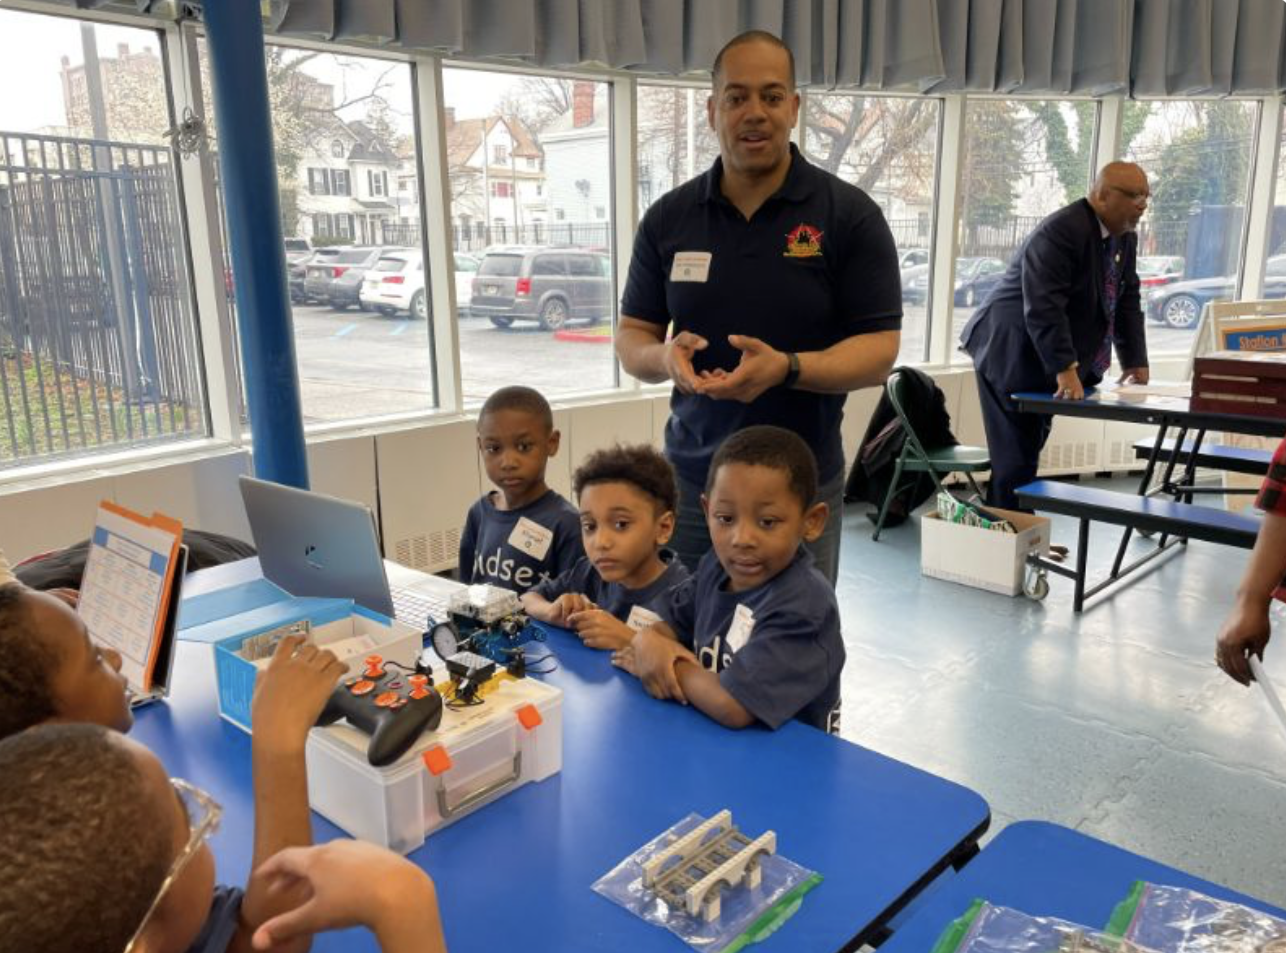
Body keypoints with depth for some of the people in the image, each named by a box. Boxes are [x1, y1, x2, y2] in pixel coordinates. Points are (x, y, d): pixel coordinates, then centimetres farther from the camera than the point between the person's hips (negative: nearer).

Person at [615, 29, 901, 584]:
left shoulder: (850, 215, -5)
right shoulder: (668, 218, 3)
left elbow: (879, 352, -8)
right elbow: (630, 338, 6)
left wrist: (787, 367, -26)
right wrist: (666, 357, -18)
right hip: (689, 480, 2)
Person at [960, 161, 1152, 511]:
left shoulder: (1125, 237, 10)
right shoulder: (1062, 232, -20)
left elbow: (1127, 301, 14)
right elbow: (1043, 306, -28)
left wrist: (1134, 361, 7)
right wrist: (1065, 369, -31)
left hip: (1046, 362, 9)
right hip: (1012, 357, -9)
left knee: (1028, 454, 11)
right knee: (1016, 459, -7)